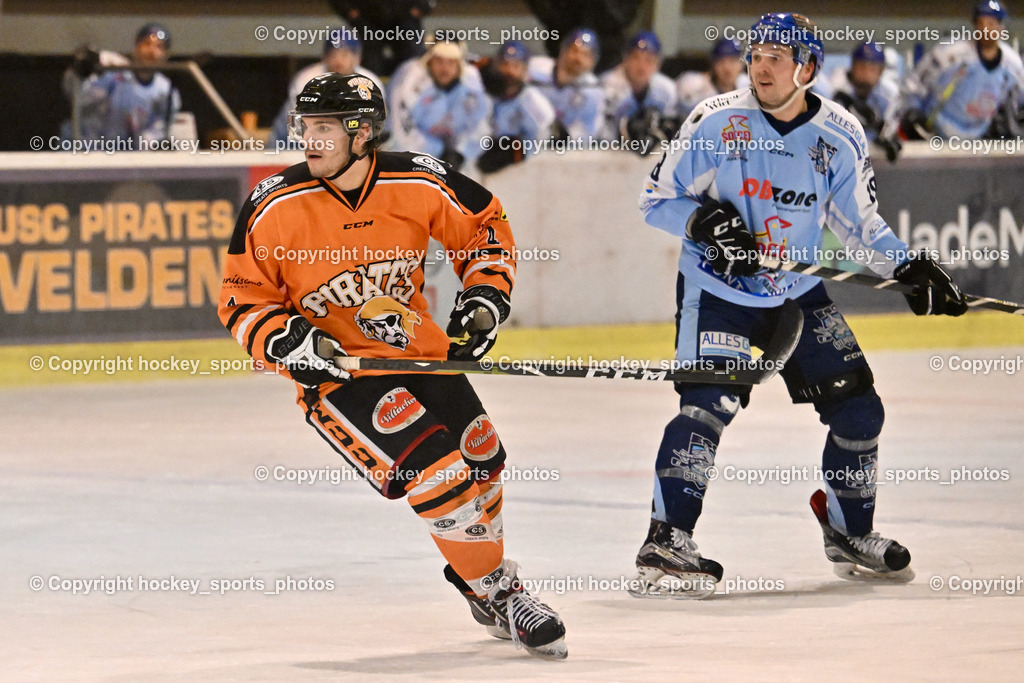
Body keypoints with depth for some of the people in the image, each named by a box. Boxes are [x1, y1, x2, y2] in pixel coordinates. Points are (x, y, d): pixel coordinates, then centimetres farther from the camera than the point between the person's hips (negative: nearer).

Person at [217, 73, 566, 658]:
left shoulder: (418, 184, -12)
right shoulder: (275, 208, -17)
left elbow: (484, 222, 6)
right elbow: (242, 299, -8)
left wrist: (486, 294, -3)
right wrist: (287, 342, -24)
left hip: (420, 348, 5)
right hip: (337, 369, -5)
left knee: (480, 460, 15)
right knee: (437, 472, -19)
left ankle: (479, 577, 42)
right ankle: (500, 594, -2)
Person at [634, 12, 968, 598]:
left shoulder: (841, 137, -4)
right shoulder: (716, 122, -12)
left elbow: (860, 221, 9)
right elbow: (657, 201, -6)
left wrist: (908, 267, -5)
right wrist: (704, 221, -26)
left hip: (799, 291, 4)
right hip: (716, 291, -4)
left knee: (858, 409, 4)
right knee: (709, 404, -23)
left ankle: (850, 533, 26)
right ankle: (667, 544, -22)